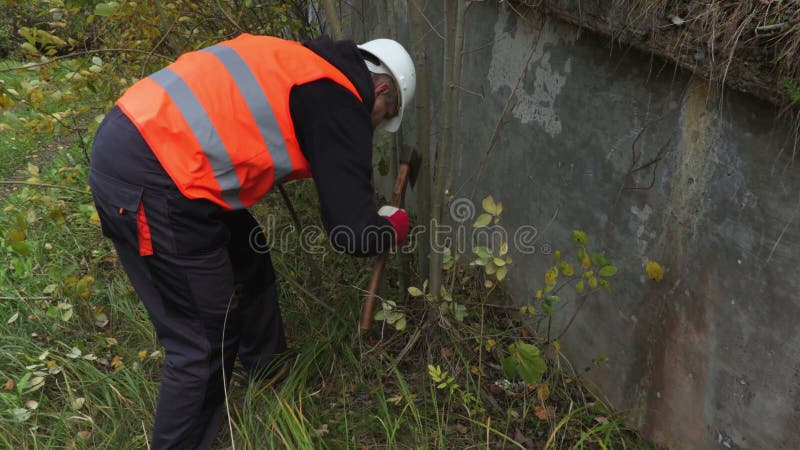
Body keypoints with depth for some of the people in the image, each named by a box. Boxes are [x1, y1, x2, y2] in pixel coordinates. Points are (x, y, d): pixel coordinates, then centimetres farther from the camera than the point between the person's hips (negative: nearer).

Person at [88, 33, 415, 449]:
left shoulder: (299, 65, 19)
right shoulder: (340, 104, -7)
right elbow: (351, 232, -11)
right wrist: (394, 227, 13)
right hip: (147, 180, -10)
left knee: (247, 258, 25)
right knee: (204, 343, 1)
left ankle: (270, 375, 46)